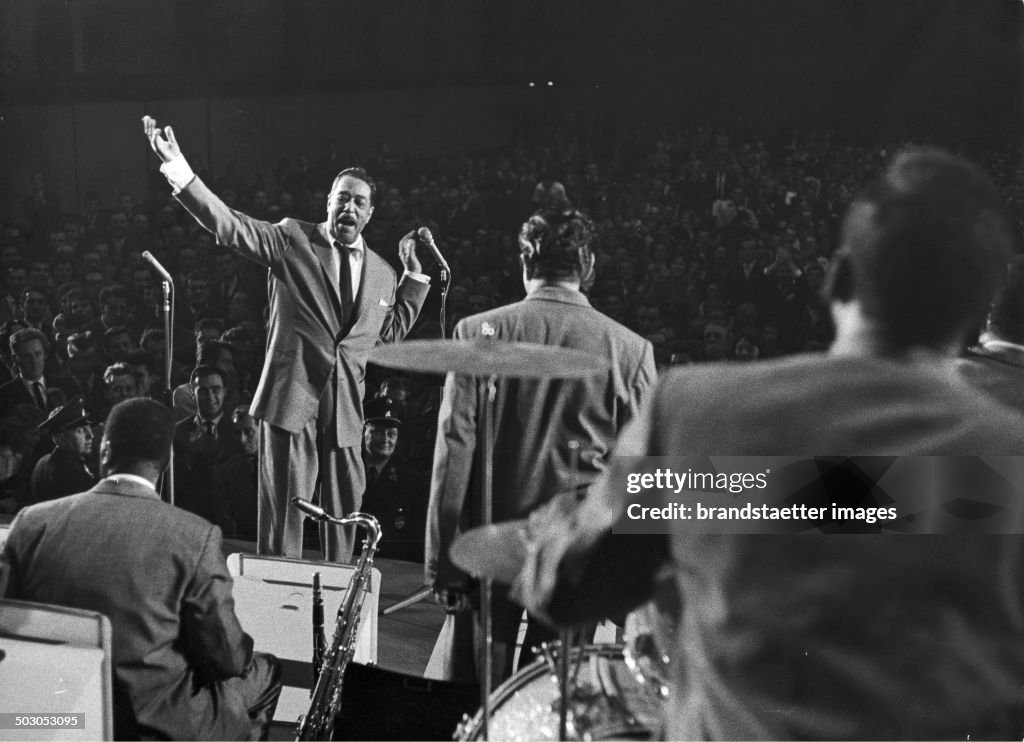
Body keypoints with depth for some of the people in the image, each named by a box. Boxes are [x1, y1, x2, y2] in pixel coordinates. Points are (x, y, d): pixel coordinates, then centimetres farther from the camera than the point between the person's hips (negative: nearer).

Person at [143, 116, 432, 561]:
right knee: (284, 508, -2)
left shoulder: (381, 272, 14)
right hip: (292, 397, -4)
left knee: (344, 511, 9)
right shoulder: (292, 239, 2)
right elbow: (228, 225, -7)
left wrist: (414, 273, 14)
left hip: (346, 407, 4)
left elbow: (391, 333, 21)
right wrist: (178, 169, -17)